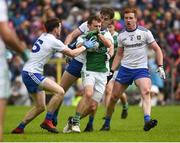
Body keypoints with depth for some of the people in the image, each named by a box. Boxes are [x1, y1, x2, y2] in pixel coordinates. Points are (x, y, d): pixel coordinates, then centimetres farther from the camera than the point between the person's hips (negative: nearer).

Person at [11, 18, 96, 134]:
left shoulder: (43, 36, 15)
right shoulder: (54, 41, -12)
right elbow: (72, 53, -5)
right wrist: (85, 46, 9)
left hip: (28, 73, 10)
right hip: (32, 73, -10)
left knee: (40, 107, 13)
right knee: (60, 91, -20)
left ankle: (19, 128, 15)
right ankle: (47, 122, -17)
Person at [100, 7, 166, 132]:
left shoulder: (145, 32, -4)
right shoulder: (122, 35, 7)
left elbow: (157, 49, 1)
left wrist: (160, 67, -8)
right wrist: (112, 70, 12)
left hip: (141, 69, -3)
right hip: (125, 69, 3)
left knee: (146, 91, -28)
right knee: (114, 97, 3)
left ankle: (147, 121, -41)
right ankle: (107, 123, 22)